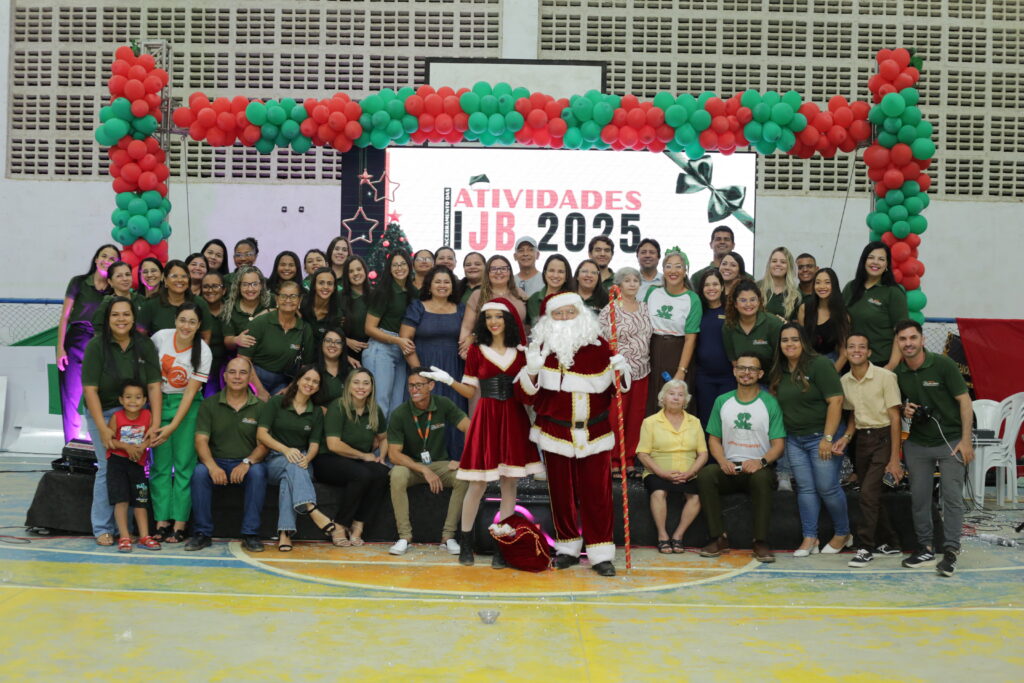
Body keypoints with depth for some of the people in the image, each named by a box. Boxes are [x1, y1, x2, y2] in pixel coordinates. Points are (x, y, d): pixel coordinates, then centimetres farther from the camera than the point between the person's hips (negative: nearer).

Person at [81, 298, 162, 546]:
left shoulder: (145, 346, -2)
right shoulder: (96, 346, -10)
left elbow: (153, 386, -5)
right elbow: (90, 389, -13)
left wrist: (155, 423, -13)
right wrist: (103, 428, -18)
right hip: (103, 413, -2)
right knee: (108, 468, -7)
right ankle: (102, 528, 6)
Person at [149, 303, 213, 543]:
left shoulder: (203, 352, -11)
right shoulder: (161, 337, -6)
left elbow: (191, 392, -12)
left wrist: (173, 426, -17)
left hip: (186, 407, -2)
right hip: (159, 402, 2)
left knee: (184, 465, -5)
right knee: (160, 465, -1)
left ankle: (179, 525, -3)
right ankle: (161, 523, 2)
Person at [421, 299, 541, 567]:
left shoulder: (521, 352, 9)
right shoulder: (476, 350, 5)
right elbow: (471, 392, 5)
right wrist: (448, 380, -10)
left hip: (514, 420, 2)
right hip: (486, 418, -2)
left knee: (509, 483, 2)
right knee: (478, 484, 0)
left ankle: (503, 546, 10)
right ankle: (465, 543, 15)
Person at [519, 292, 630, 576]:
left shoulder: (598, 345, 1)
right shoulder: (542, 348, 0)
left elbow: (613, 388, 10)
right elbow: (531, 396, -3)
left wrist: (621, 373, -11)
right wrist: (531, 372, -21)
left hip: (594, 433, 0)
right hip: (556, 432, 0)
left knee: (597, 492, -2)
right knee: (561, 492, 8)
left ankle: (601, 553, 7)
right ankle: (567, 547, 23)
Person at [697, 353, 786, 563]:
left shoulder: (770, 403, 3)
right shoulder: (722, 401, 12)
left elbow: (778, 443, -2)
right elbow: (713, 438, 12)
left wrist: (762, 461, -22)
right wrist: (722, 461, -9)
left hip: (758, 467, -3)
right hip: (729, 468, 3)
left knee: (761, 478, -37)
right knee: (705, 475, -28)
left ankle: (761, 542, -28)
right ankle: (719, 538, -21)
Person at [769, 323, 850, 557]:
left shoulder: (819, 365, -11)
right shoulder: (778, 372, 9)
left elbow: (835, 401, -15)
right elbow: (778, 404, 17)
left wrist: (828, 438, -19)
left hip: (821, 436, -6)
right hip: (794, 439, 6)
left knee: (827, 488, -2)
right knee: (805, 489, 7)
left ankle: (843, 534, 17)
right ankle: (809, 538, 12)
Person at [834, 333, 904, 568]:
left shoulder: (885, 377, -12)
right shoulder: (844, 381, 4)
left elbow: (895, 418, -11)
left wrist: (894, 458, -14)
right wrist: (846, 438, -2)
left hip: (883, 437, -6)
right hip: (861, 439, 6)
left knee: (868, 491, -15)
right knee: (872, 495, 12)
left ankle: (865, 548, -5)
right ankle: (889, 543, 28)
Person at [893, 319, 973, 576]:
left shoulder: (942, 364, -13)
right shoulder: (898, 373, 1)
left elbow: (964, 400, -11)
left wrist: (966, 440, -14)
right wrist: (905, 409, -7)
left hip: (950, 440, -4)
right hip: (917, 443, 4)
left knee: (952, 495, -7)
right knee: (918, 497, 6)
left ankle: (950, 551, -1)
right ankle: (925, 548, 18)